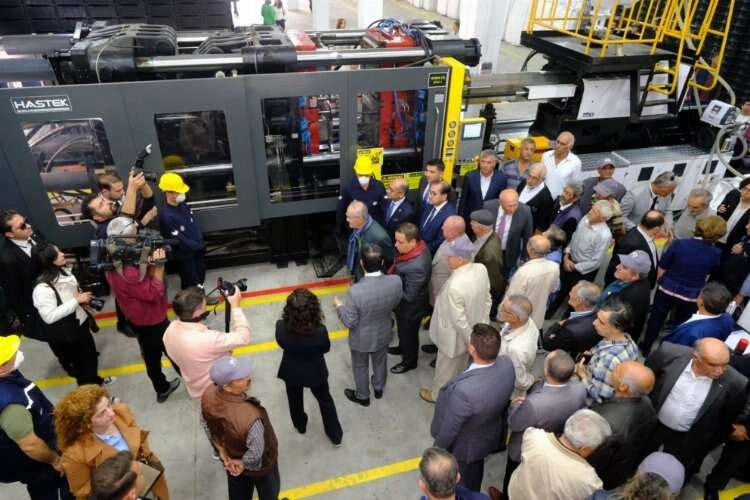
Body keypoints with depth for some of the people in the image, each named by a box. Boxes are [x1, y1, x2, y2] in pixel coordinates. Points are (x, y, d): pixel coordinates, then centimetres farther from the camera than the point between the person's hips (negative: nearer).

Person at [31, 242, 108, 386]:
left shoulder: (64, 271, -3)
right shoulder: (42, 288, -29)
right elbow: (49, 316, -31)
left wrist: (83, 298, -5)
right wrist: (76, 300, -29)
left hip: (81, 323, 8)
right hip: (65, 334, -8)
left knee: (91, 355, 26)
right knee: (79, 363, 14)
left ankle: (95, 380, 52)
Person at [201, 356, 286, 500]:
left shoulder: (208, 395, -27)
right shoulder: (249, 417, -47)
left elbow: (208, 426, -8)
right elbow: (256, 454, -32)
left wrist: (221, 450, 3)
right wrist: (244, 464, -12)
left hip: (230, 457, 5)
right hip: (259, 465, -5)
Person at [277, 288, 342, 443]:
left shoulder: (281, 327, -31)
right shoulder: (319, 331, -36)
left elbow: (282, 344, -9)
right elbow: (325, 349, -14)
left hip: (291, 372, 2)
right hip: (315, 372, -1)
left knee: (295, 400, 32)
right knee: (325, 401, 26)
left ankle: (300, 426, 59)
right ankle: (336, 436, 43)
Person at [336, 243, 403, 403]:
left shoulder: (355, 291, -38)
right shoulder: (396, 281, -27)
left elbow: (349, 322, -23)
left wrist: (339, 306, -7)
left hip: (361, 339, -3)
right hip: (383, 334, 4)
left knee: (360, 368, 25)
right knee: (380, 362, 31)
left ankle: (362, 396, 50)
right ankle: (379, 388, 57)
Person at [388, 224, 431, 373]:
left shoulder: (416, 267, -42)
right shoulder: (419, 246, -16)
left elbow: (408, 296, -29)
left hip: (410, 307, -8)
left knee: (408, 333, 20)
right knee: (403, 330, 33)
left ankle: (409, 361, 46)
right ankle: (403, 348, 60)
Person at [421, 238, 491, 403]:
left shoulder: (455, 285, -40)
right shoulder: (481, 269, -16)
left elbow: (458, 319, -28)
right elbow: (487, 299, -1)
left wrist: (470, 340, -12)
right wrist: (483, 323, 12)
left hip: (456, 335, -7)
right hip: (473, 329, 7)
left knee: (445, 367, 21)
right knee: (459, 364, 32)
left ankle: (437, 394, 47)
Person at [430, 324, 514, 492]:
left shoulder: (464, 390, -46)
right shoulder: (506, 364, -26)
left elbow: (450, 428, -28)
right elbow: (504, 398, -5)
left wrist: (438, 448, -7)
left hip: (464, 446, -6)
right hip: (490, 434, 6)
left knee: (461, 485, 27)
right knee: (475, 470, 35)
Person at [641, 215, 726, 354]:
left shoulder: (678, 244, -20)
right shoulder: (716, 253, -15)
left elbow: (662, 269, -10)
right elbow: (708, 272, 6)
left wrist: (661, 283, 7)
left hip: (667, 289, -1)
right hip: (691, 296, 1)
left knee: (656, 318, 19)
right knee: (681, 323, 23)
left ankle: (646, 347, 34)